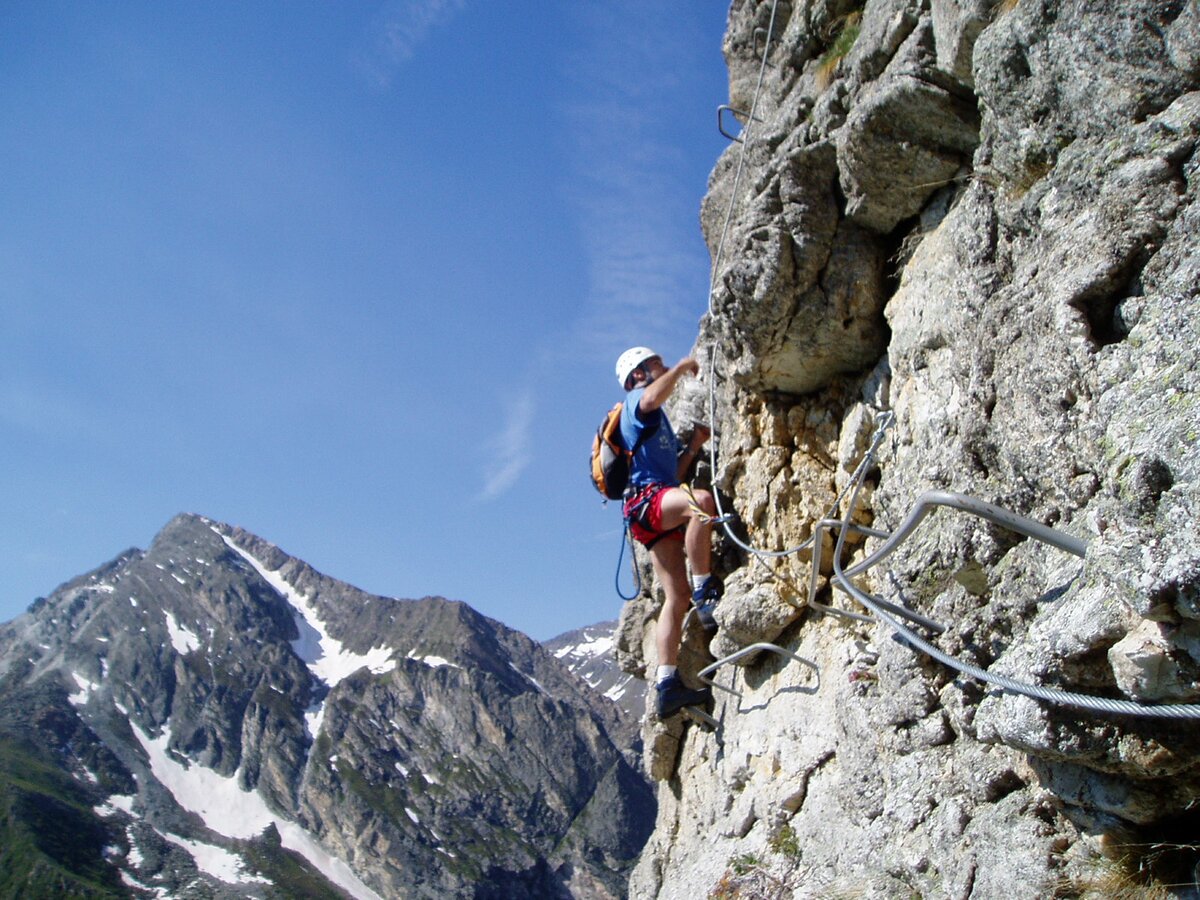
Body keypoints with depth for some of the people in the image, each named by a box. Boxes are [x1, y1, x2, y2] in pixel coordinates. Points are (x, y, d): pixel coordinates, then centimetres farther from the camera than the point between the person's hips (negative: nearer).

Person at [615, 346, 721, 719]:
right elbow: (651, 398, -20)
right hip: (645, 497, -9)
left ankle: (666, 685, -8)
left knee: (677, 594, -3)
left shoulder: (658, 425, 35)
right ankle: (705, 593, -33)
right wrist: (682, 366, -8)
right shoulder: (637, 399, 8)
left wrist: (693, 446, 16)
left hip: (661, 513, 9)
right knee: (702, 500, -37)